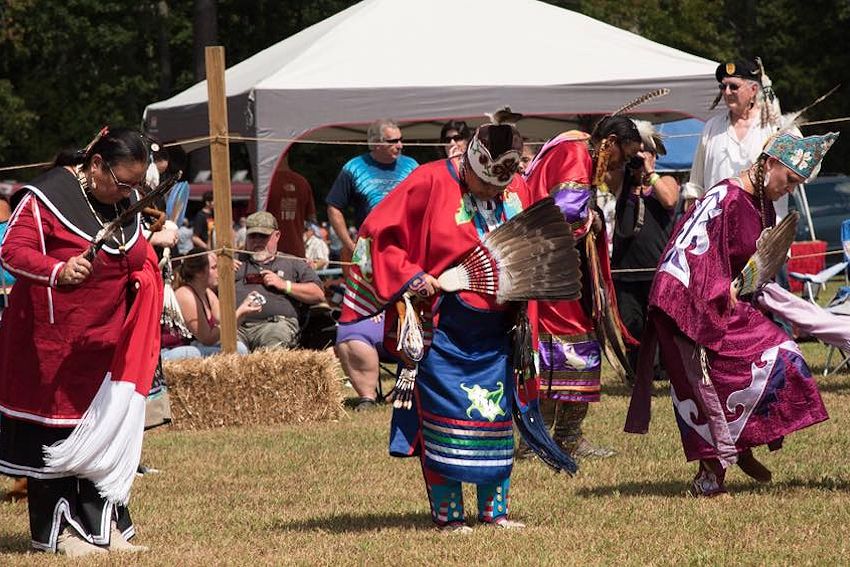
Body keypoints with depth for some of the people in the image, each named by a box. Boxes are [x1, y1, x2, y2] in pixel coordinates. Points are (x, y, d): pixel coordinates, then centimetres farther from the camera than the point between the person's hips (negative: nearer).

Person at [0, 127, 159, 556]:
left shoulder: (128, 201, 8)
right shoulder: (49, 196, -14)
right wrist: (58, 271, -39)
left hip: (107, 342, 6)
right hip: (53, 340, -6)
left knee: (106, 432, 4)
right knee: (54, 432, 0)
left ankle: (104, 525, 9)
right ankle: (58, 531, 7)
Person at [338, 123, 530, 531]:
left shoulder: (517, 191, 7)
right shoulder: (429, 184, -10)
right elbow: (377, 235, -8)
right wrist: (409, 277, -17)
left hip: (496, 328, 5)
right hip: (443, 326, -5)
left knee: (497, 416, 7)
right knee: (445, 415, -5)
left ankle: (494, 509, 16)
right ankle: (447, 513, 2)